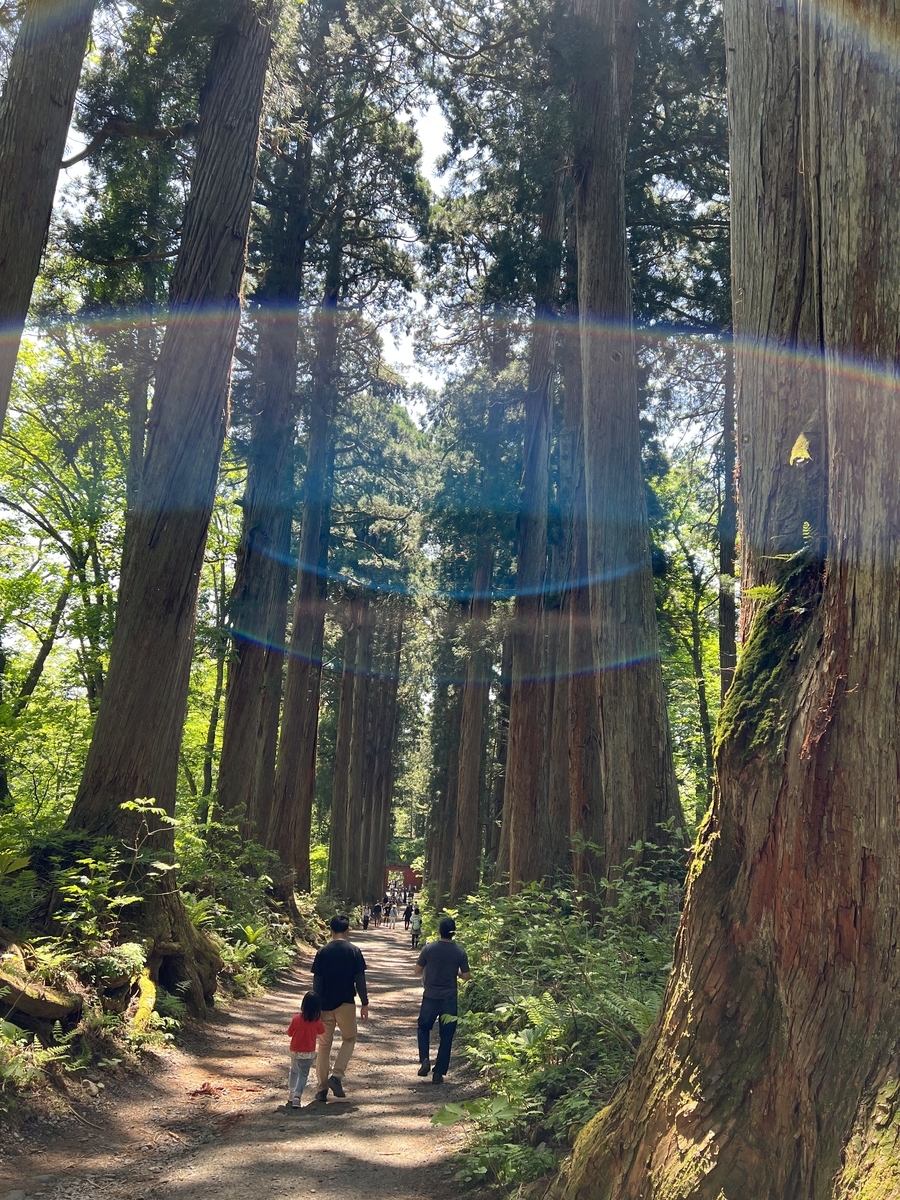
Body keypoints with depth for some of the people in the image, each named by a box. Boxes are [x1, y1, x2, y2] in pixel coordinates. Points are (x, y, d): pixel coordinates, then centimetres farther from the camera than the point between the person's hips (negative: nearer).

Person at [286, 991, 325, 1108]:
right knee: (303, 1074, 7)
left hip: (295, 1051, 2)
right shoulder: (317, 1021, -13)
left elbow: (289, 1033, -1)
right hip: (309, 1053, -1)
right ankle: (297, 1095, -10)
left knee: (294, 1071, 24)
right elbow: (321, 1031, 7)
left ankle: (291, 1093, 30)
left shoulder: (296, 1018, -13)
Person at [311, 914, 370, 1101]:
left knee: (324, 1045, 12)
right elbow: (360, 980, -6)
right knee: (349, 1039, 18)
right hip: (346, 1003, -1)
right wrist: (364, 1003, 2)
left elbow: (317, 982, -2)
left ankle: (322, 1088, 13)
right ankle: (336, 1075, 1)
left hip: (325, 1004, 2)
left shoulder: (322, 952, -3)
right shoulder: (354, 951, -6)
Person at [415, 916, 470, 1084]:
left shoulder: (429, 948, -10)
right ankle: (439, 1072, 10)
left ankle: (425, 1060, 4)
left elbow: (418, 971, -1)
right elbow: (466, 976, 0)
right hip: (449, 999, 0)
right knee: (446, 1037, 10)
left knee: (424, 1028, 22)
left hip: (430, 997, 0)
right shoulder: (459, 952, -7)